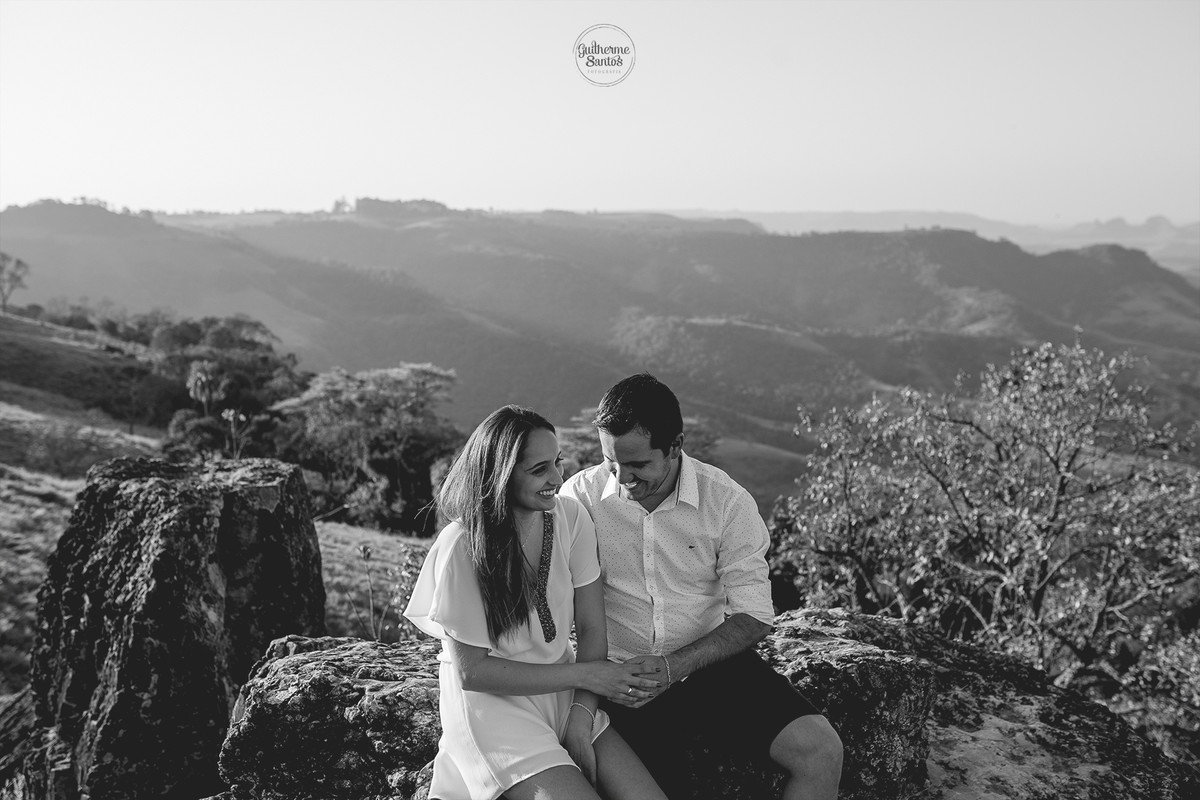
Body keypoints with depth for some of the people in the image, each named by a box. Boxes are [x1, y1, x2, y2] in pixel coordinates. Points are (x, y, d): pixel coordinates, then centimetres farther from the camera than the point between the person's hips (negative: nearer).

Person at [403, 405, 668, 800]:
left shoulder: (570, 517, -6)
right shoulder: (462, 547, -20)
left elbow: (592, 629, -1)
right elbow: (471, 670, -15)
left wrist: (581, 719, -13)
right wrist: (584, 675, -16)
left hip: (562, 690, 4)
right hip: (492, 703, -4)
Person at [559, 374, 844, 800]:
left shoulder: (728, 502, -8)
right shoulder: (580, 496, -7)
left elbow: (753, 616, -7)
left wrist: (673, 665, -20)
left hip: (712, 663, 1)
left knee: (820, 752, -15)